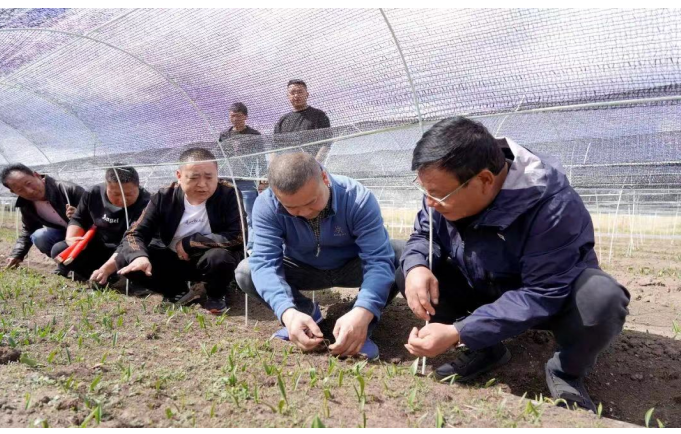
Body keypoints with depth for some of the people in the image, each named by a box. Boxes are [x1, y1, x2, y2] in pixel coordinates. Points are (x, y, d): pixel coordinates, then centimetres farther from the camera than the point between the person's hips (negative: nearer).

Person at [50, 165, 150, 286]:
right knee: (59, 250, -13)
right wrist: (71, 238, -17)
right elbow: (78, 219, 6)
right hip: (97, 250, 5)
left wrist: (105, 269, -47)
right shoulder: (94, 194, -8)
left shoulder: (145, 205, -29)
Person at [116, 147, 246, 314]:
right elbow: (134, 233, -10)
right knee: (124, 259, -16)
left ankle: (215, 295, -3)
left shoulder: (228, 194, -18)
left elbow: (236, 237, -26)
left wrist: (189, 243, -21)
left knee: (219, 256, -38)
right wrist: (138, 256, -34)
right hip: (175, 260, 3)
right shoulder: (164, 197, -11)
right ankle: (178, 292, 2)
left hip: (211, 261, -3)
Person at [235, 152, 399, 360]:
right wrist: (288, 312, -51)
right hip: (304, 270, 2)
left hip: (352, 267, -1)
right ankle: (307, 312, -3)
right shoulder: (266, 205, -27)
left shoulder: (358, 198, -32)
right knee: (246, 272, -23)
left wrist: (362, 313, -55)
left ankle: (360, 327, -15)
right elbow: (265, 261, -33)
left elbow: (379, 259, -38)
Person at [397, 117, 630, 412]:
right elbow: (423, 234, -3)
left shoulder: (552, 207, -36)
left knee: (601, 300, -38)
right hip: (483, 289, 5)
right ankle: (484, 349, 3)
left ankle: (567, 372, -5)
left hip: (554, 296, -4)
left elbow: (542, 296, -35)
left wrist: (458, 333, -40)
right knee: (409, 275, -16)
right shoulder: (445, 187, -18)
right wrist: (416, 267, -29)